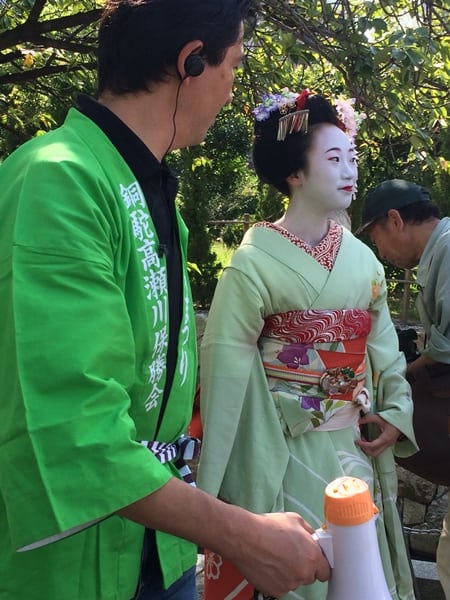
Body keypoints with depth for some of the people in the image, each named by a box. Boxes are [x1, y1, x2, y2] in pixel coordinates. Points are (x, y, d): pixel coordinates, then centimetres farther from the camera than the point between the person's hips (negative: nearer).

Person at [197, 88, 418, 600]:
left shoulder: (362, 259, 3)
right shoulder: (256, 260, -14)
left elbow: (382, 345, 12)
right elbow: (227, 363, -14)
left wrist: (396, 414, 0)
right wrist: (211, 481, -12)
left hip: (355, 448, 6)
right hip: (286, 450, -5)